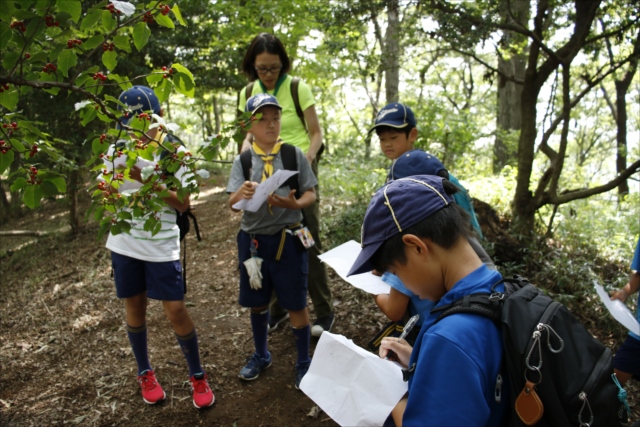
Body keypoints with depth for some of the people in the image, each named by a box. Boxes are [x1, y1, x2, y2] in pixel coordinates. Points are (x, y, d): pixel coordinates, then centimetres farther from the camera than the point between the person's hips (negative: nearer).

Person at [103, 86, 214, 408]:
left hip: (162, 246, -3)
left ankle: (197, 376, 17)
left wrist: (146, 179, -24)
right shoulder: (117, 150, 2)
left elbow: (183, 204, -12)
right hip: (124, 244, 3)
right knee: (135, 307, 13)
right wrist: (110, 191, -14)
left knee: (175, 311, -3)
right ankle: (145, 374, 33)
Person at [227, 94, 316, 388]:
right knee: (257, 302, 17)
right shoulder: (242, 161, 1)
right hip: (253, 239, 3)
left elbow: (311, 194, -1)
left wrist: (295, 203, -23)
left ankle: (304, 362, 27)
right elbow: (232, 205, -6)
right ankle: (261, 355, 41)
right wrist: (241, 194, -29)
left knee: (295, 304, 6)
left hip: (288, 238, -2)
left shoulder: (294, 155, -3)